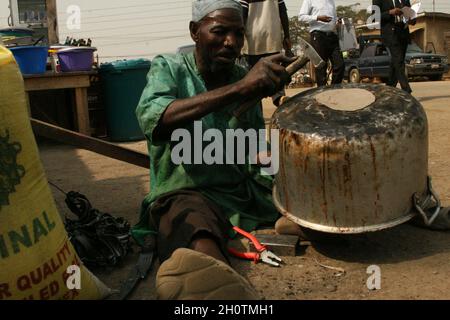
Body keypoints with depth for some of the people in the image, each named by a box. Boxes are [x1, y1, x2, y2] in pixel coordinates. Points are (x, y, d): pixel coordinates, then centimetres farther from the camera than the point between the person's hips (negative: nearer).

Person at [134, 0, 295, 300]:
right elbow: (153, 120, -24)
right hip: (187, 192, -6)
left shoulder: (244, 77, 11)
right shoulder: (168, 68, -1)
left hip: (246, 190, 7)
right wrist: (239, 88, -32)